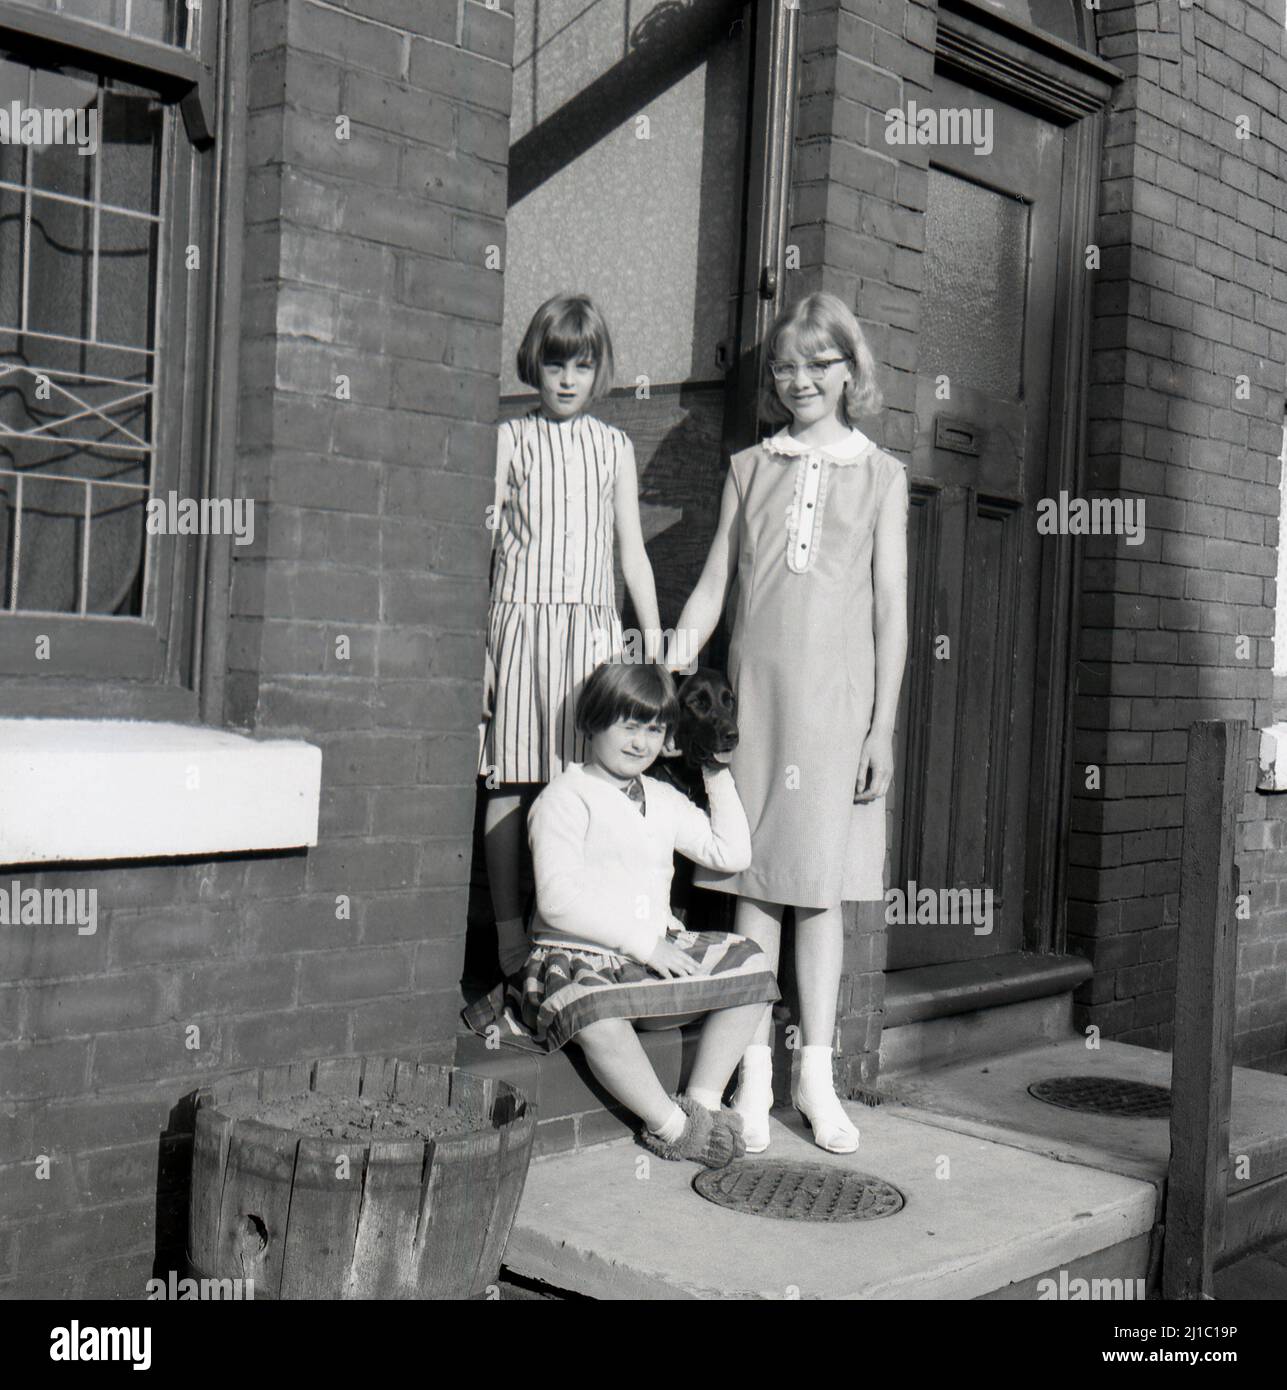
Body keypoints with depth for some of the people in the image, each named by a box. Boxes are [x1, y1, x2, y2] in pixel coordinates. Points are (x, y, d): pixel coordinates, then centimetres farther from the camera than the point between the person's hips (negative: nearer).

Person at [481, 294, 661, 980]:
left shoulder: (614, 447, 12)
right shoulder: (511, 439, 6)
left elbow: (632, 549, 13)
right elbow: (482, 540, 3)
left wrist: (655, 644, 8)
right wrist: (476, 646, -4)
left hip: (591, 628, 2)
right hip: (519, 621, -1)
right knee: (510, 782, -1)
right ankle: (509, 933, 8)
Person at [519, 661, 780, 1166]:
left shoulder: (665, 801, 17)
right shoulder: (564, 798, -7)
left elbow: (732, 854, 16)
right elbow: (558, 901, -17)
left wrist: (719, 778, 14)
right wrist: (641, 941, -19)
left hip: (657, 953, 7)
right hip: (577, 958, -7)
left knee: (750, 967, -5)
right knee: (596, 1016, -38)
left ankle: (703, 1100, -5)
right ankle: (672, 1125, -18)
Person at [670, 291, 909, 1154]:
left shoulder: (880, 475, 7)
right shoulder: (750, 468, 12)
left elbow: (892, 607, 4)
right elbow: (712, 586, 11)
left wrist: (883, 726, -2)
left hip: (837, 695, -1)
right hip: (755, 689, 1)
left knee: (821, 886, 2)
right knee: (754, 884, 2)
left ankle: (817, 1076, 12)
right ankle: (754, 1078, 9)